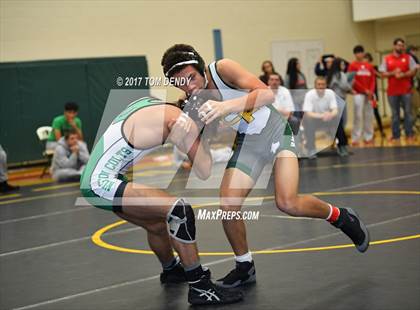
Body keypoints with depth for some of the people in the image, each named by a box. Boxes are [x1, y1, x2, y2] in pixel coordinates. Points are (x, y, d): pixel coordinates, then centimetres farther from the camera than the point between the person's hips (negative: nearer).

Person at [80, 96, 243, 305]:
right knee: (180, 209, -19)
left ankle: (171, 271, 52)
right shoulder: (183, 122, -14)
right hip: (103, 184, -10)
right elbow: (204, 172, -10)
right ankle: (199, 288, -15)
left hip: (94, 179, 10)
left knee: (157, 223, 25)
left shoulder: (152, 102, 10)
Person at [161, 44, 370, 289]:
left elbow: (267, 94, -38)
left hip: (276, 131, -4)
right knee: (228, 207, -10)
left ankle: (340, 216, 9)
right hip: (248, 142, 5)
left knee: (288, 203, -21)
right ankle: (245, 267, 14)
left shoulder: (223, 69, -25)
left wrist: (227, 106, -50)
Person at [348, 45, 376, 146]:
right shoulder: (353, 65, -2)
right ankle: (355, 139, -4)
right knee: (358, 116, -7)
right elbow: (353, 81, -8)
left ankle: (368, 137, 15)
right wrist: (364, 90, -10)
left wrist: (371, 91, -6)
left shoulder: (369, 66, 12)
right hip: (358, 94, -5)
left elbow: (372, 80, 9)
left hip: (369, 94, 5)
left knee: (369, 116, 6)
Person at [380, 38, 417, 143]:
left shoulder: (408, 57, 5)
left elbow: (413, 71, 2)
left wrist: (403, 75, -14)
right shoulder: (387, 59, 7)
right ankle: (396, 136, 9)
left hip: (406, 90, -1)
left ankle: (409, 135, 6)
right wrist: (393, 73, -13)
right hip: (392, 91, 1)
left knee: (408, 112, 0)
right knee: (395, 114, 5)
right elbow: (383, 74, 4)